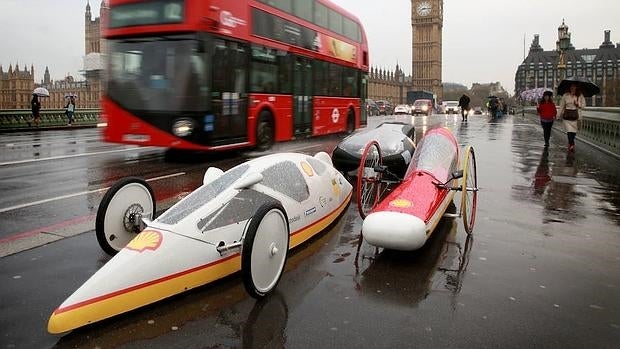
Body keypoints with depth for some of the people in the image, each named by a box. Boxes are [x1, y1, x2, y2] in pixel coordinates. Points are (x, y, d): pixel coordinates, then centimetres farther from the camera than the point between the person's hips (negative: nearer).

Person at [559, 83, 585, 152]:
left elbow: (583, 104, 4)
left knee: (574, 131, 5)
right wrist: (560, 115, 4)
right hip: (567, 115, -1)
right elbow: (562, 105, 5)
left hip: (575, 115, 1)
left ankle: (570, 143, 25)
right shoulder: (565, 96, 0)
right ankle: (572, 145, -7)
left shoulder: (580, 96, 2)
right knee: (569, 131, -10)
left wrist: (578, 104, -16)